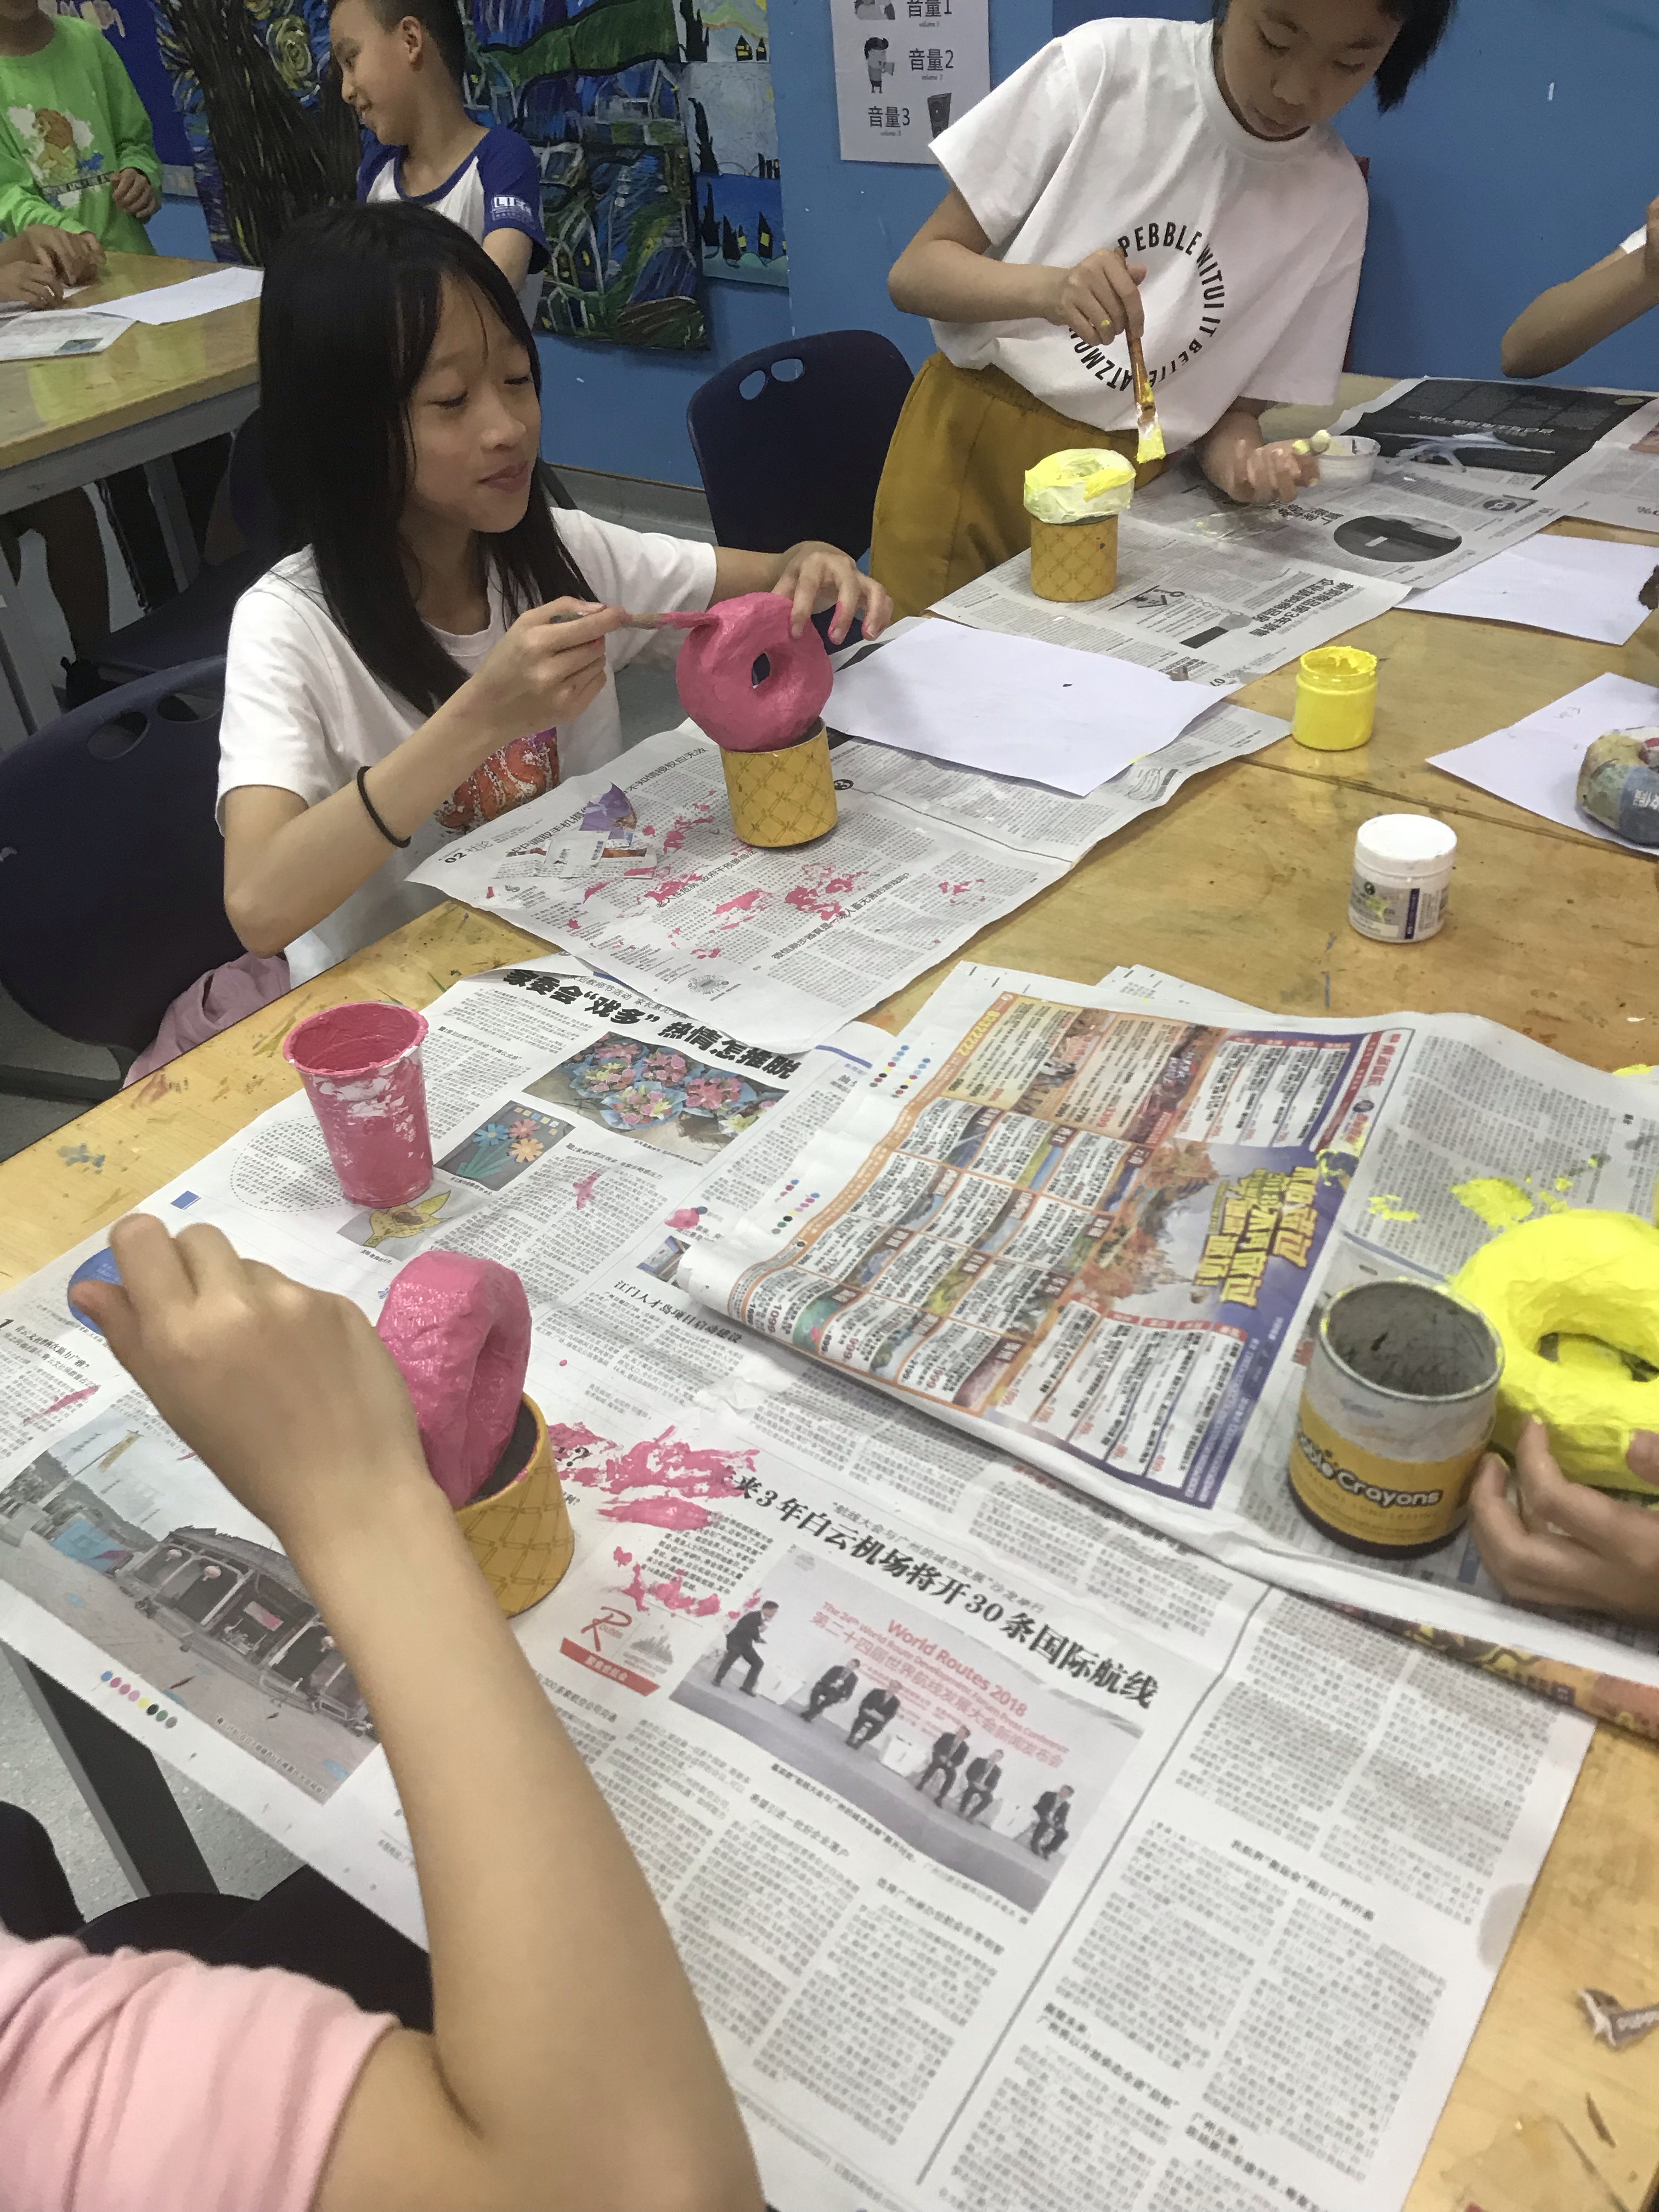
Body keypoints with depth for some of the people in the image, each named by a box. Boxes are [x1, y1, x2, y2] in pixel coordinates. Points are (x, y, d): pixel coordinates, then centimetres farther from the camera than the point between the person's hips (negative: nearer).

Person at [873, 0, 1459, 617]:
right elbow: (915, 272, -10)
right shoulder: (1107, 63, -10)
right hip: (969, 451, -1)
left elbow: (1237, 404, 3)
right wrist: (1047, 288, -29)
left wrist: (1244, 461, -20)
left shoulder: (1335, 200, -3)